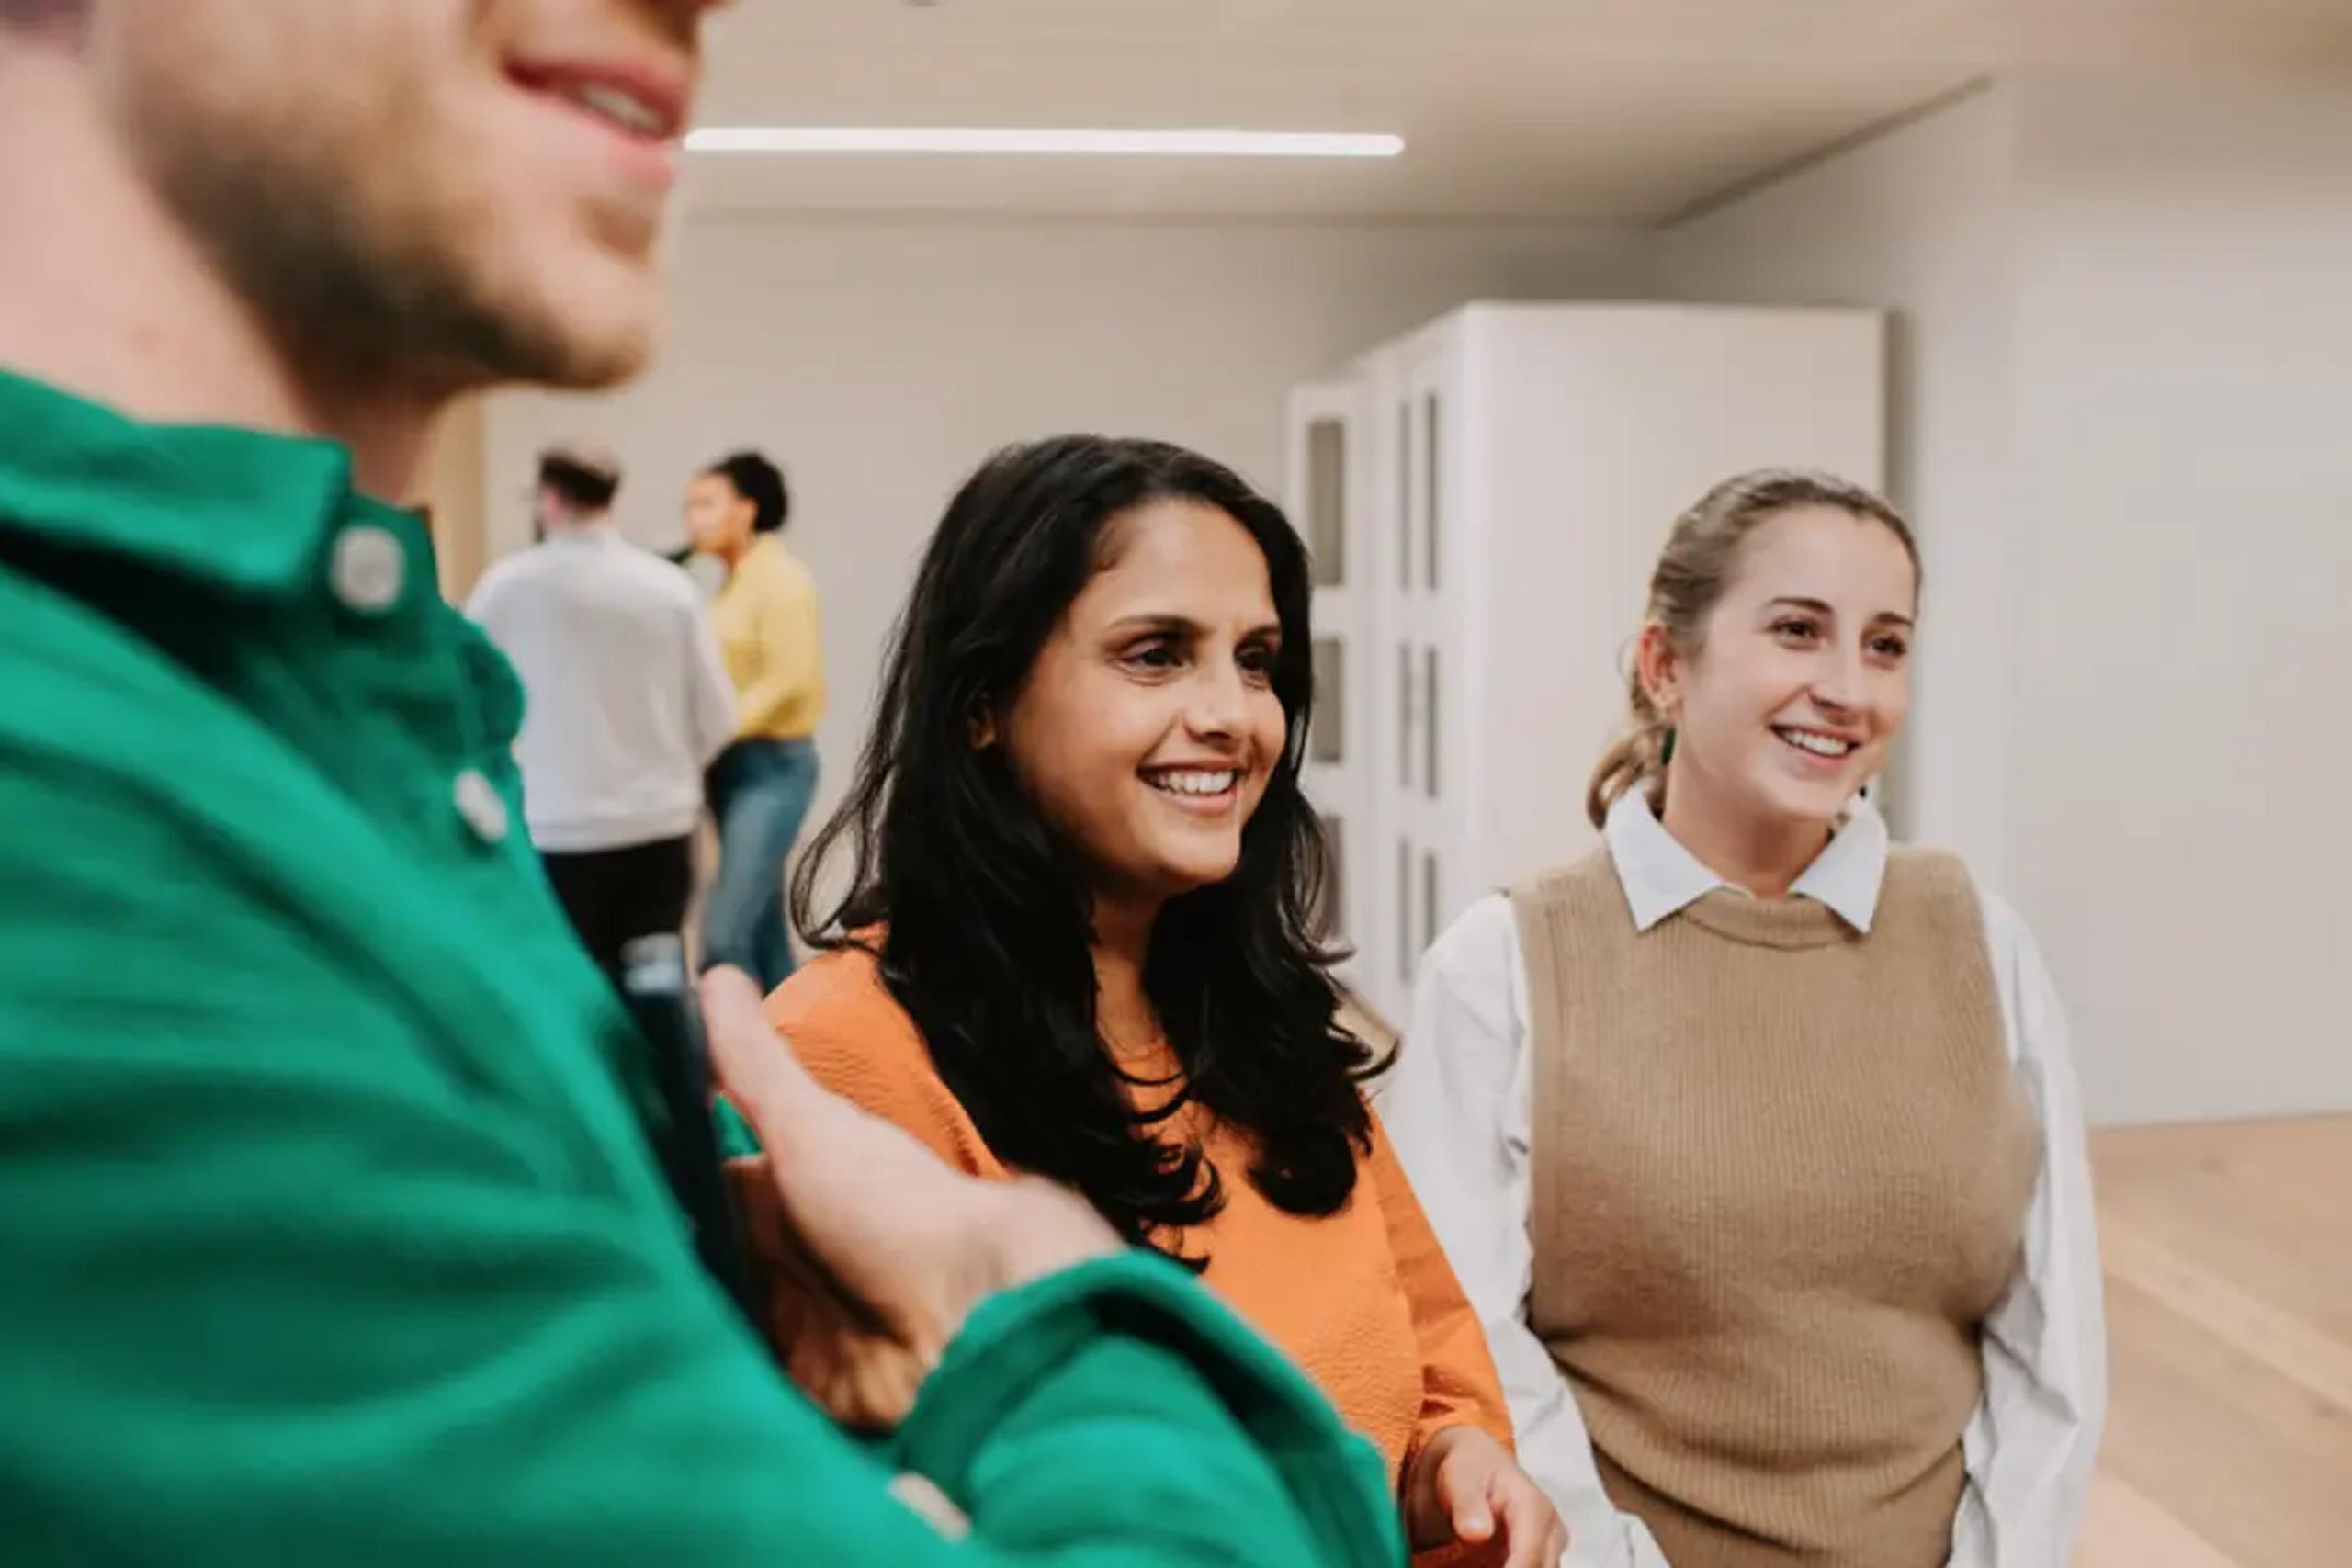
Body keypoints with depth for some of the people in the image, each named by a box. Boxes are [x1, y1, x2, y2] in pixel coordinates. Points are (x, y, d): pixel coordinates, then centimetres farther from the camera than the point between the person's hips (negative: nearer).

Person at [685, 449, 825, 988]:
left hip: (773, 765, -8)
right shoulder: (733, 582, 12)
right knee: (759, 925, 12)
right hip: (734, 766, 8)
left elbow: (788, 682, -17)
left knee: (724, 933, -12)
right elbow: (728, 678, 13)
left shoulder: (780, 577, -10)